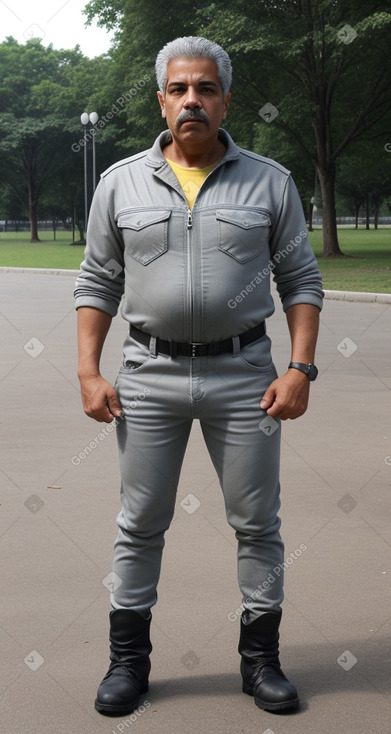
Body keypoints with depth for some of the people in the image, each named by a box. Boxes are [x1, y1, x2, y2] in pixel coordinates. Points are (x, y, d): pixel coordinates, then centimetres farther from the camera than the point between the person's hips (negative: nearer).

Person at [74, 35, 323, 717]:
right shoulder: (120, 183, 5)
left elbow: (301, 281, 5)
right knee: (139, 524, 8)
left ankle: (260, 657, 21)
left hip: (244, 374, 0)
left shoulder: (270, 182, 3)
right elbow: (97, 283, 8)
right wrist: (88, 372, 0)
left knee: (257, 523, 6)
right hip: (149, 376, 1)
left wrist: (300, 368, -6)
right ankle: (128, 657, 21)